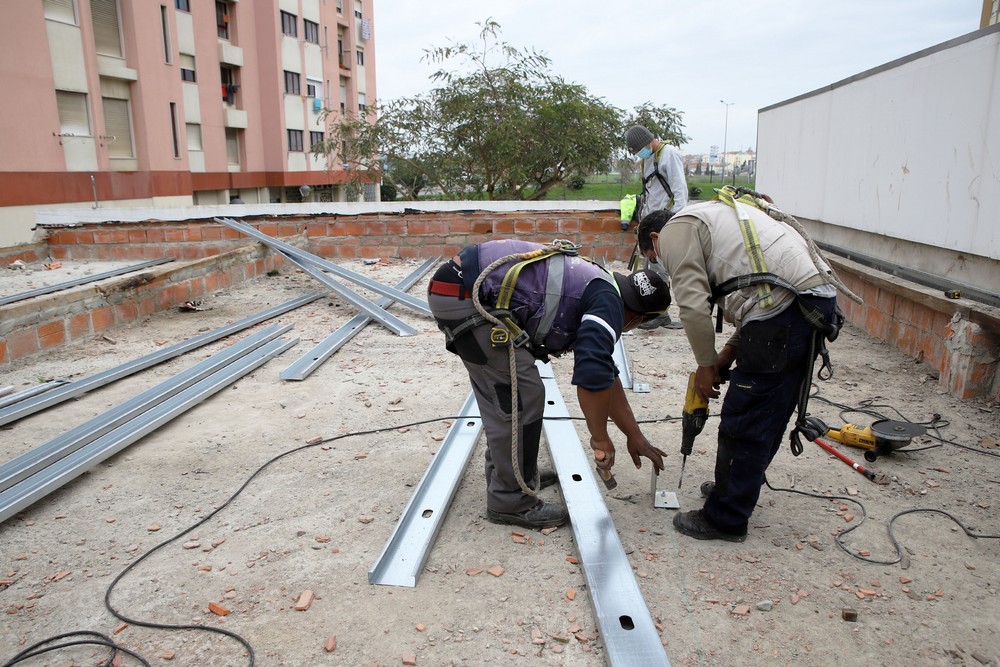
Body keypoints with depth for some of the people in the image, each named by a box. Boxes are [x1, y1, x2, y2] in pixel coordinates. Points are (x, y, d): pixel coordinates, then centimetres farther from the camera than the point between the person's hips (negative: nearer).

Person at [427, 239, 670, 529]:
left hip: (458, 286, 10)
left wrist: (634, 435, 31)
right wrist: (600, 438, -6)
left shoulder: (596, 290, 22)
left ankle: (506, 473, 37)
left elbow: (605, 376, 28)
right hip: (465, 295, -10)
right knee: (523, 396, -4)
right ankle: (510, 501, 10)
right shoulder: (609, 303, -7)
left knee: (501, 391, 21)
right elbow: (592, 374, -22)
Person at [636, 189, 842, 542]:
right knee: (768, 415, 22)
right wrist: (729, 352, 19)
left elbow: (693, 305, -9)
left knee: (742, 423, 1)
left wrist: (706, 365, 4)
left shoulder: (674, 231, 4)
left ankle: (725, 519, 14)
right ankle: (736, 486, 39)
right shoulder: (717, 214, 32)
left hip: (784, 310, -10)